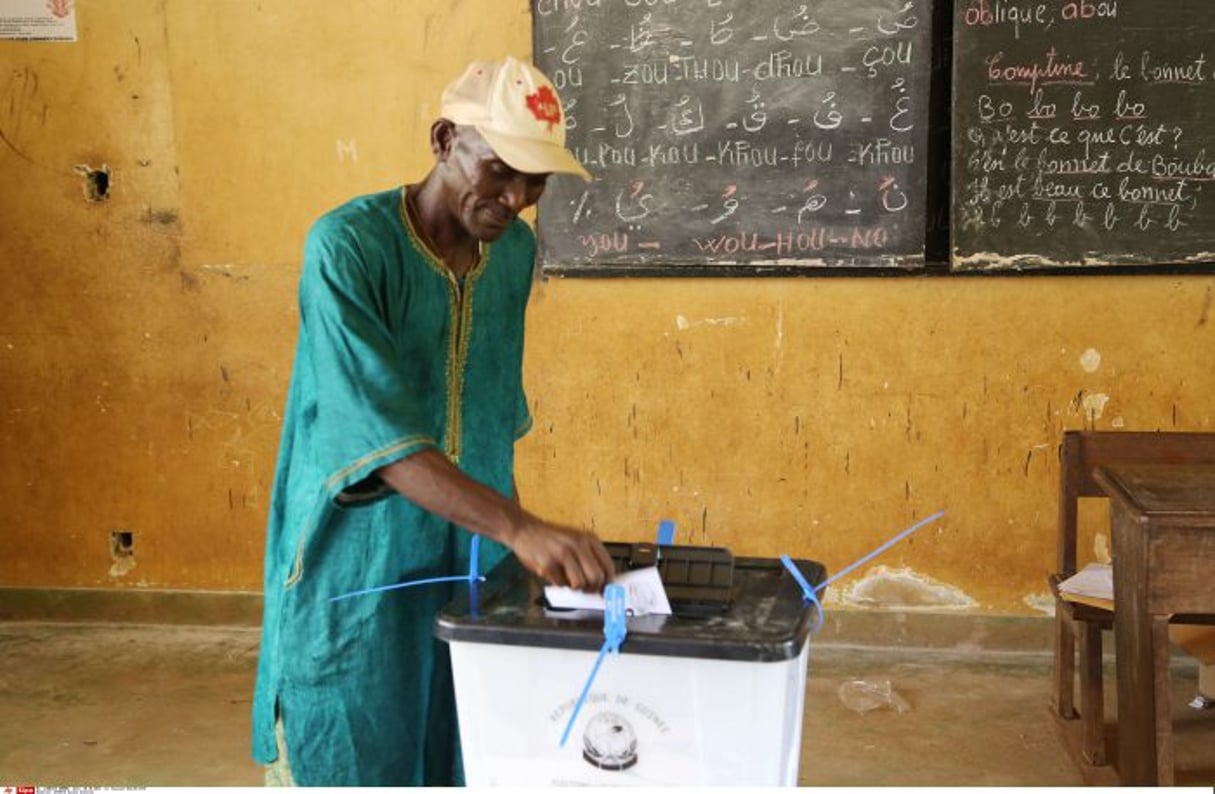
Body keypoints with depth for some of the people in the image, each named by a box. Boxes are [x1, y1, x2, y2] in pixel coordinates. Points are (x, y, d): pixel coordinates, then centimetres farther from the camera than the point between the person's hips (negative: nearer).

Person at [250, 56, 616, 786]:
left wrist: (511, 530, 13)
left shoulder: (518, 251, 1)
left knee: (470, 758, 13)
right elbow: (376, 432, -29)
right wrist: (520, 528, -38)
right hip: (357, 568, -5)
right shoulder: (348, 245, -19)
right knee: (350, 760, 7)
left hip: (474, 560, 5)